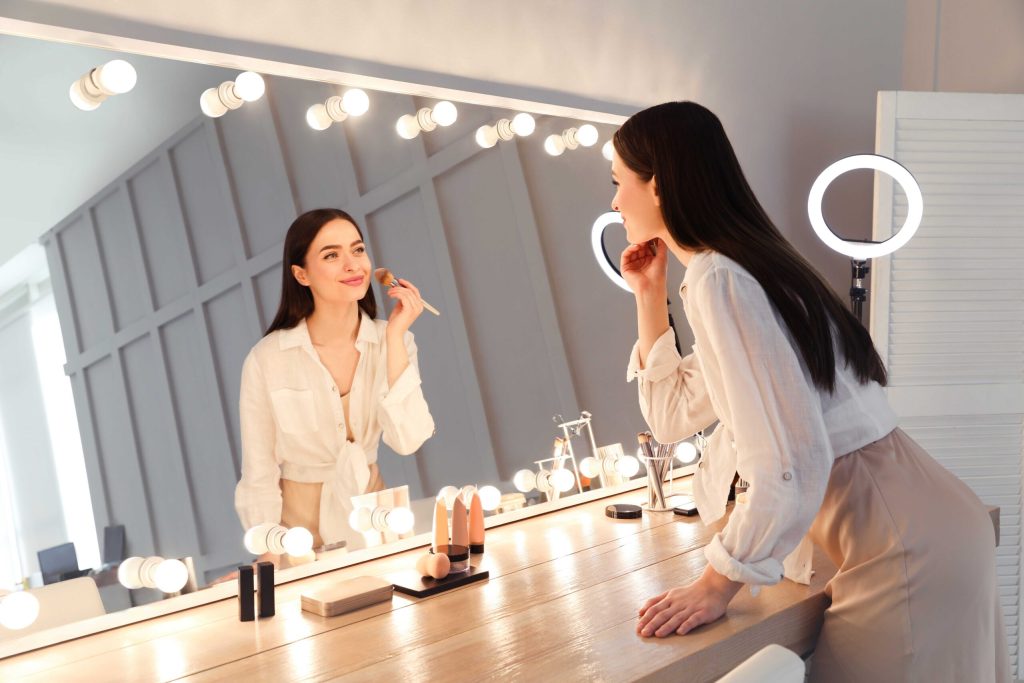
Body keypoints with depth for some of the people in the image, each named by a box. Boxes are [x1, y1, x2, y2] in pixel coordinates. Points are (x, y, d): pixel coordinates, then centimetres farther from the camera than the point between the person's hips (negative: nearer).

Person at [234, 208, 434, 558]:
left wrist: (395, 336, -18)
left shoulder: (394, 342, -4)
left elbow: (407, 440, -17)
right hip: (303, 528, -2)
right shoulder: (267, 360, -13)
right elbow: (259, 478, -6)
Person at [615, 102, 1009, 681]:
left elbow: (790, 465, -27)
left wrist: (717, 585, -15)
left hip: (906, 554, -9)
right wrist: (649, 294, 12)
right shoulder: (746, 266, 9)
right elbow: (674, 416, 17)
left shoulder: (718, 280, -20)